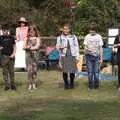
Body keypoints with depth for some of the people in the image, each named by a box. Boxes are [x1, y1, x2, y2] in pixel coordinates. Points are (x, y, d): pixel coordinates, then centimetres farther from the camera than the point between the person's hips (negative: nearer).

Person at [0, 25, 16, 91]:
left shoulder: (11, 37, 7)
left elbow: (14, 47, 9)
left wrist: (13, 54, -4)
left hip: (11, 56, 0)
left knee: (11, 71, 3)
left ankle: (13, 85, 11)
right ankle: (7, 85, 6)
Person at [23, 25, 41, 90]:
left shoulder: (37, 38, 6)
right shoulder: (27, 38, 14)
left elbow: (37, 47, -6)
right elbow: (24, 47, 7)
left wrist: (29, 48, -6)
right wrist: (27, 47, -12)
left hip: (35, 54, -1)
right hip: (28, 54, 1)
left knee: (34, 69, -1)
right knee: (29, 70, -5)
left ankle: (34, 84, 6)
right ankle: (30, 84, -1)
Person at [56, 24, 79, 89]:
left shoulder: (73, 37, 7)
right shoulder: (60, 37, 7)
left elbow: (76, 47, 8)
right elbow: (57, 46, 14)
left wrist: (77, 57, 3)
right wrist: (60, 47, -10)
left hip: (72, 56, 0)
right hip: (64, 56, 0)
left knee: (72, 71, -2)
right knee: (65, 71, -3)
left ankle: (72, 83, 22)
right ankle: (66, 83, 18)